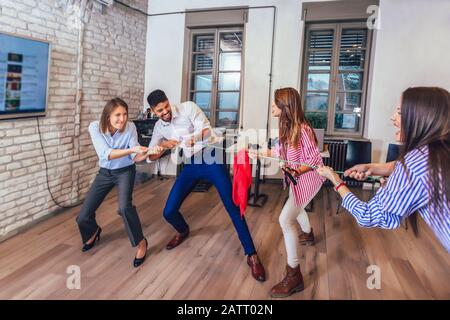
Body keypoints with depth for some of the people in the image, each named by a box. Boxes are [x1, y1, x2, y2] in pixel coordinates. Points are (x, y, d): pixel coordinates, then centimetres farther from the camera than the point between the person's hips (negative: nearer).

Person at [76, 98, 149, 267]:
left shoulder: (130, 127, -21)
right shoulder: (95, 127, -22)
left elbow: (134, 156, -21)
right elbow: (105, 154, -34)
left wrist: (146, 152, -43)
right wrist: (131, 150, -47)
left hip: (125, 171, -2)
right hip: (105, 172, 2)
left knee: (125, 206, -30)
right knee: (83, 217, 1)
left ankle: (141, 243, -7)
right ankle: (94, 231, 40)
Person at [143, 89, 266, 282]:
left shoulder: (188, 107, -8)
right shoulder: (159, 127, 6)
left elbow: (207, 130, -16)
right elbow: (151, 156, 7)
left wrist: (195, 138, -38)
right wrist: (163, 145, -14)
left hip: (210, 158, -4)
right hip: (191, 164, 5)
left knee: (232, 206, -11)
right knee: (169, 212, -1)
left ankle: (251, 255, -2)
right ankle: (183, 231, 36)